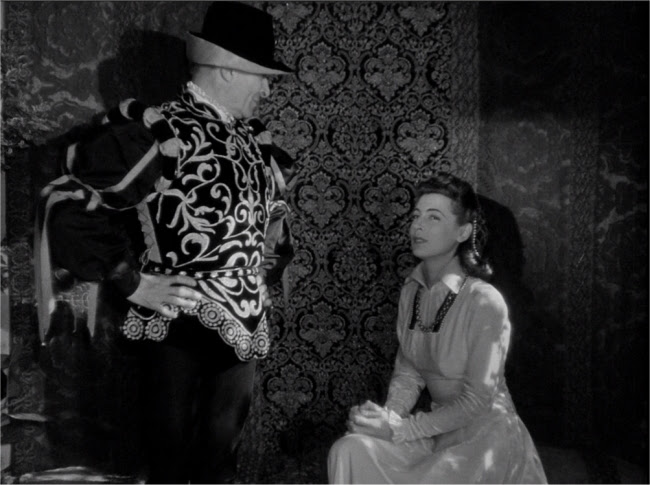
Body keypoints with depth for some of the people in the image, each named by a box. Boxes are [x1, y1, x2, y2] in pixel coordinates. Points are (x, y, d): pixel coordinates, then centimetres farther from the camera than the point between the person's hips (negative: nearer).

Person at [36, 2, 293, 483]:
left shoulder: (249, 136, 5)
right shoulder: (161, 131, -18)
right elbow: (70, 200, -20)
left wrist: (269, 268, 13)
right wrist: (131, 281, -17)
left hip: (243, 324, 7)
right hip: (180, 326, -6)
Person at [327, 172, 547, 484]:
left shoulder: (485, 302, -20)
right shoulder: (411, 291, 1)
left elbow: (477, 398, -19)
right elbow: (408, 370, 4)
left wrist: (400, 429, -21)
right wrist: (389, 416, -16)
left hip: (485, 435, -5)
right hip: (437, 430, 5)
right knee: (349, 450, -18)